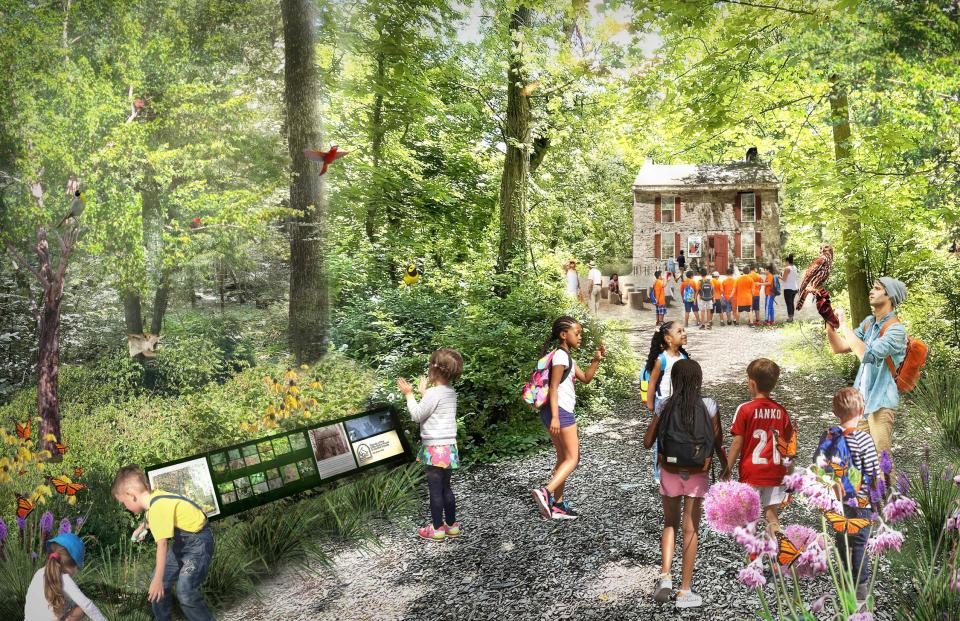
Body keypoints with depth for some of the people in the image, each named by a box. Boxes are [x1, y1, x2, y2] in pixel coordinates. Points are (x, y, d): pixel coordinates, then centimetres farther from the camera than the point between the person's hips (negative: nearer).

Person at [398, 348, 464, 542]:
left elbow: (417, 415, -11)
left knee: (435, 490, 1)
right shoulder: (451, 392, 7)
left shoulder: (433, 393, -18)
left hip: (435, 448, -8)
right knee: (446, 488, 17)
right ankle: (452, 525, 24)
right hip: (449, 446, 8)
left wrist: (409, 395, -2)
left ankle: (437, 529, 8)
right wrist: (423, 392, 22)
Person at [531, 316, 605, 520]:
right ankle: (546, 492, -22)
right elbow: (553, 387, -18)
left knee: (563, 458, 13)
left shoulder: (566, 357, 19)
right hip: (560, 411, -10)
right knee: (573, 458, -8)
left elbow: (585, 378, 22)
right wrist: (555, 417, -23)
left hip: (557, 413, 10)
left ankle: (557, 505, 14)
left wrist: (596, 360, 10)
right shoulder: (561, 355, -11)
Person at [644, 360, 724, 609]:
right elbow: (718, 443, -4)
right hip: (697, 475, 0)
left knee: (670, 524, 19)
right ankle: (685, 590, 14)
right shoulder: (709, 406, -7)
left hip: (670, 473, 1)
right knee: (690, 529, 8)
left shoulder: (665, 406, -7)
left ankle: (665, 576, 3)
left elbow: (648, 442, -3)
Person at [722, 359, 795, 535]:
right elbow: (788, 444, 6)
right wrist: (788, 470, 17)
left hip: (751, 473, -3)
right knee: (772, 516, 10)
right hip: (775, 473, 4)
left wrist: (728, 469, -2)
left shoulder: (745, 409, -11)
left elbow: (737, 443, -11)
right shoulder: (781, 411, 1)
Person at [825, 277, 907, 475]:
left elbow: (867, 354, -29)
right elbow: (839, 347, 8)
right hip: (861, 398, 7)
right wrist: (830, 322, -6)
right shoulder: (868, 322, 8)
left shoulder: (896, 330, -16)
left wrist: (843, 324, -23)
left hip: (881, 402, -7)